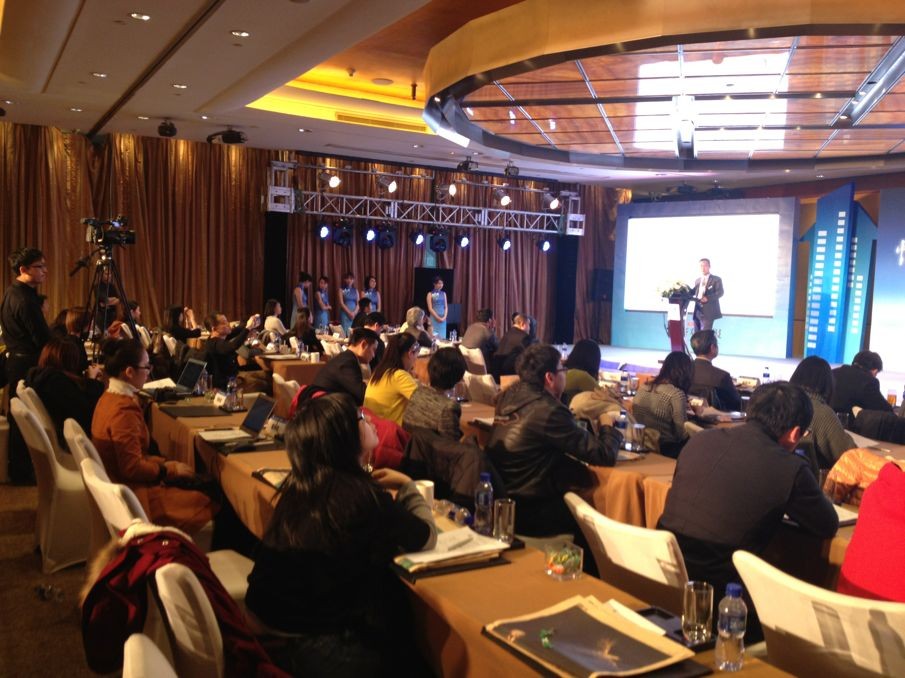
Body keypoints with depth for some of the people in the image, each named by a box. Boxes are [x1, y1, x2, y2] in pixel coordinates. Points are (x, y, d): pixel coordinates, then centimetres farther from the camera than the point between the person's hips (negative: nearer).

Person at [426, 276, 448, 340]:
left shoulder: (443, 294, 12)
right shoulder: (430, 294, -1)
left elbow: (446, 307, 10)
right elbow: (430, 308, -6)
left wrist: (444, 317, -5)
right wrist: (438, 318, -12)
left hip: (443, 319, 4)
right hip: (434, 318, -4)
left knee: (442, 337, 2)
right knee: (434, 336, -8)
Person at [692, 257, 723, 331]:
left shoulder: (716, 279, 4)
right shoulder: (697, 281, 22)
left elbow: (720, 292, -8)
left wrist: (708, 298, -22)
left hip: (708, 312, -6)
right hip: (697, 312, 6)